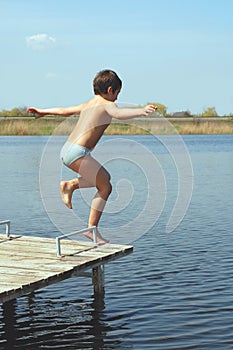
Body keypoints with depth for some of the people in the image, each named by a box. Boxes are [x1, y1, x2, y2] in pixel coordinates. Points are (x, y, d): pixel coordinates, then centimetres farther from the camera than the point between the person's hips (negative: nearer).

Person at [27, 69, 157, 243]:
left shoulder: (88, 104, 22)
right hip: (78, 152, -9)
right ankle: (92, 228, -3)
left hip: (66, 150, 9)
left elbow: (64, 110, 36)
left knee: (105, 177, 22)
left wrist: (43, 111, 51)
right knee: (105, 187, -1)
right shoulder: (107, 104, -2)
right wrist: (141, 111, -38)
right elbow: (118, 113, -27)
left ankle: (70, 185, 13)